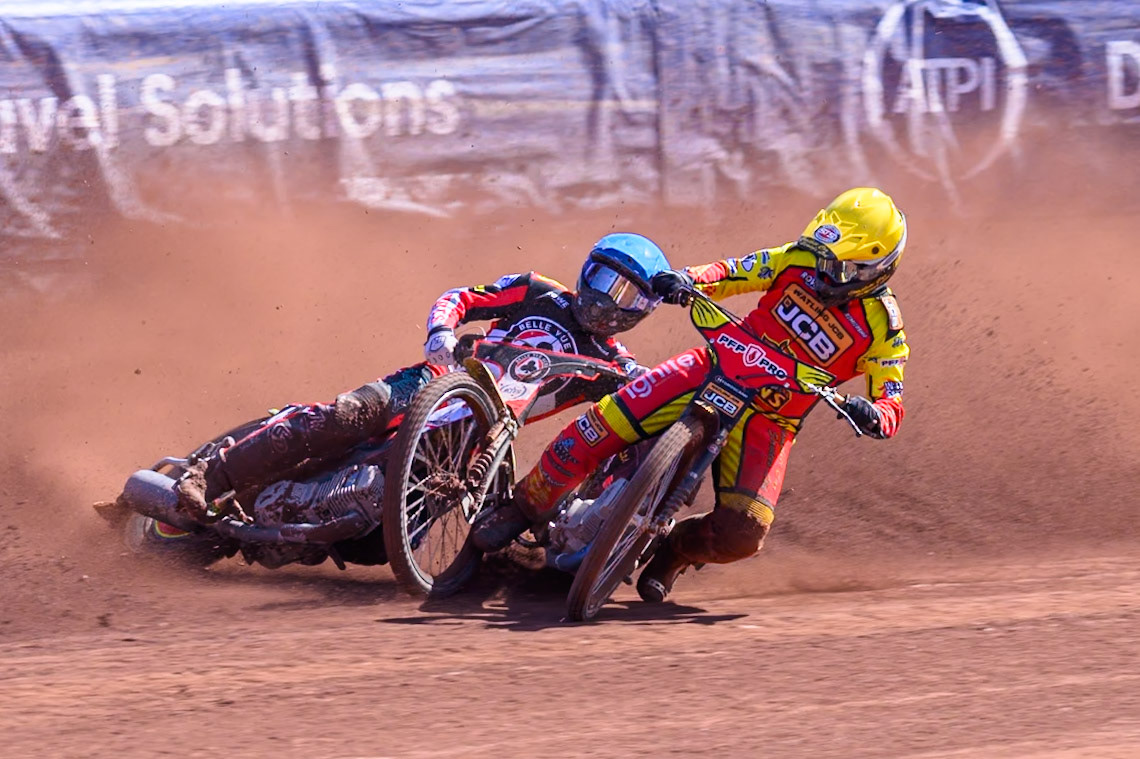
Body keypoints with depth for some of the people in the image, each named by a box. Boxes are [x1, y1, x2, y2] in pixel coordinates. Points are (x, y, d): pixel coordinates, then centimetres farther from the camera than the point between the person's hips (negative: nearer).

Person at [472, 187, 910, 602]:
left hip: (768, 420, -2)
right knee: (608, 422, -17)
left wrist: (871, 415, -36)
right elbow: (732, 273, 4)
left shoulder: (884, 328, -10)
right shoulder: (803, 260, -1)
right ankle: (525, 508, 1)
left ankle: (676, 553, 13)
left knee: (743, 531, -21)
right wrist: (686, 280, -18)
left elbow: (892, 405, -11)